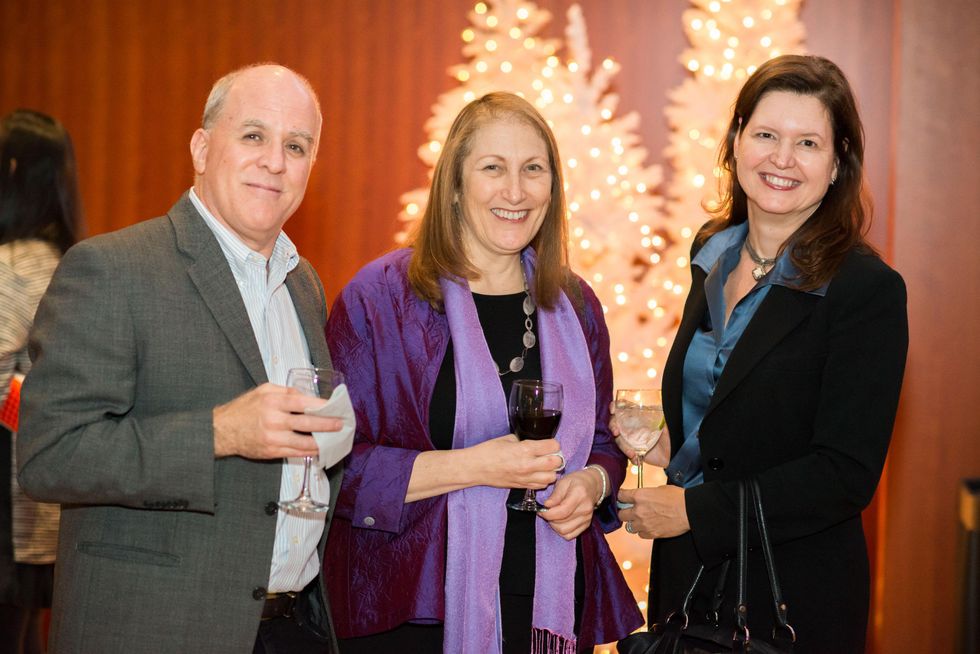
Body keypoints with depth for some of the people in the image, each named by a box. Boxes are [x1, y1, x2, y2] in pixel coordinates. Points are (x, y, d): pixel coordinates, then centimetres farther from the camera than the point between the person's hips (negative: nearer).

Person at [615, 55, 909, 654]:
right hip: (686, 574, 6)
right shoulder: (713, 256, 5)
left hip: (793, 595, -6)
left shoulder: (869, 290, -16)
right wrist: (670, 443, 1)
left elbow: (847, 474, -20)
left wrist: (693, 511, -19)